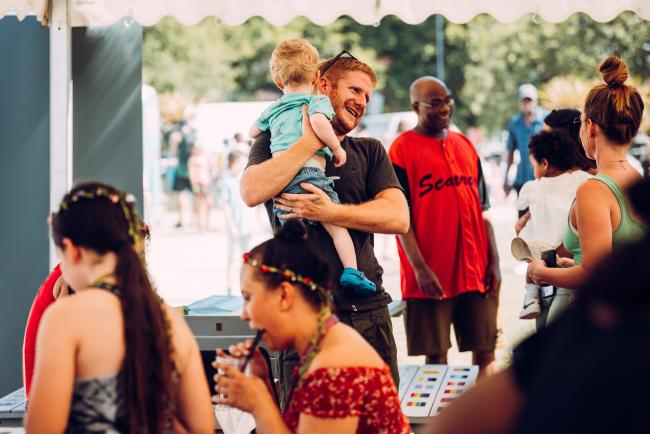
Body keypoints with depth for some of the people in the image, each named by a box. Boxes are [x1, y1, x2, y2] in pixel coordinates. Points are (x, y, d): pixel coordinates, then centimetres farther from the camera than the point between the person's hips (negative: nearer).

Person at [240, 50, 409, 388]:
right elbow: (252, 192, -11)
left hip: (367, 312, 3)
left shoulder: (370, 152, 18)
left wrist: (330, 212, -11)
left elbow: (398, 217, 2)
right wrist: (311, 142, -7)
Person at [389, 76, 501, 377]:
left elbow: (482, 209, 15)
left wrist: (494, 262, 8)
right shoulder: (402, 149, -4)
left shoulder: (465, 145, 12)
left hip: (476, 271, 5)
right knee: (436, 356, 2)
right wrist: (420, 268, -15)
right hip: (431, 275, -5)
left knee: (485, 352, 6)